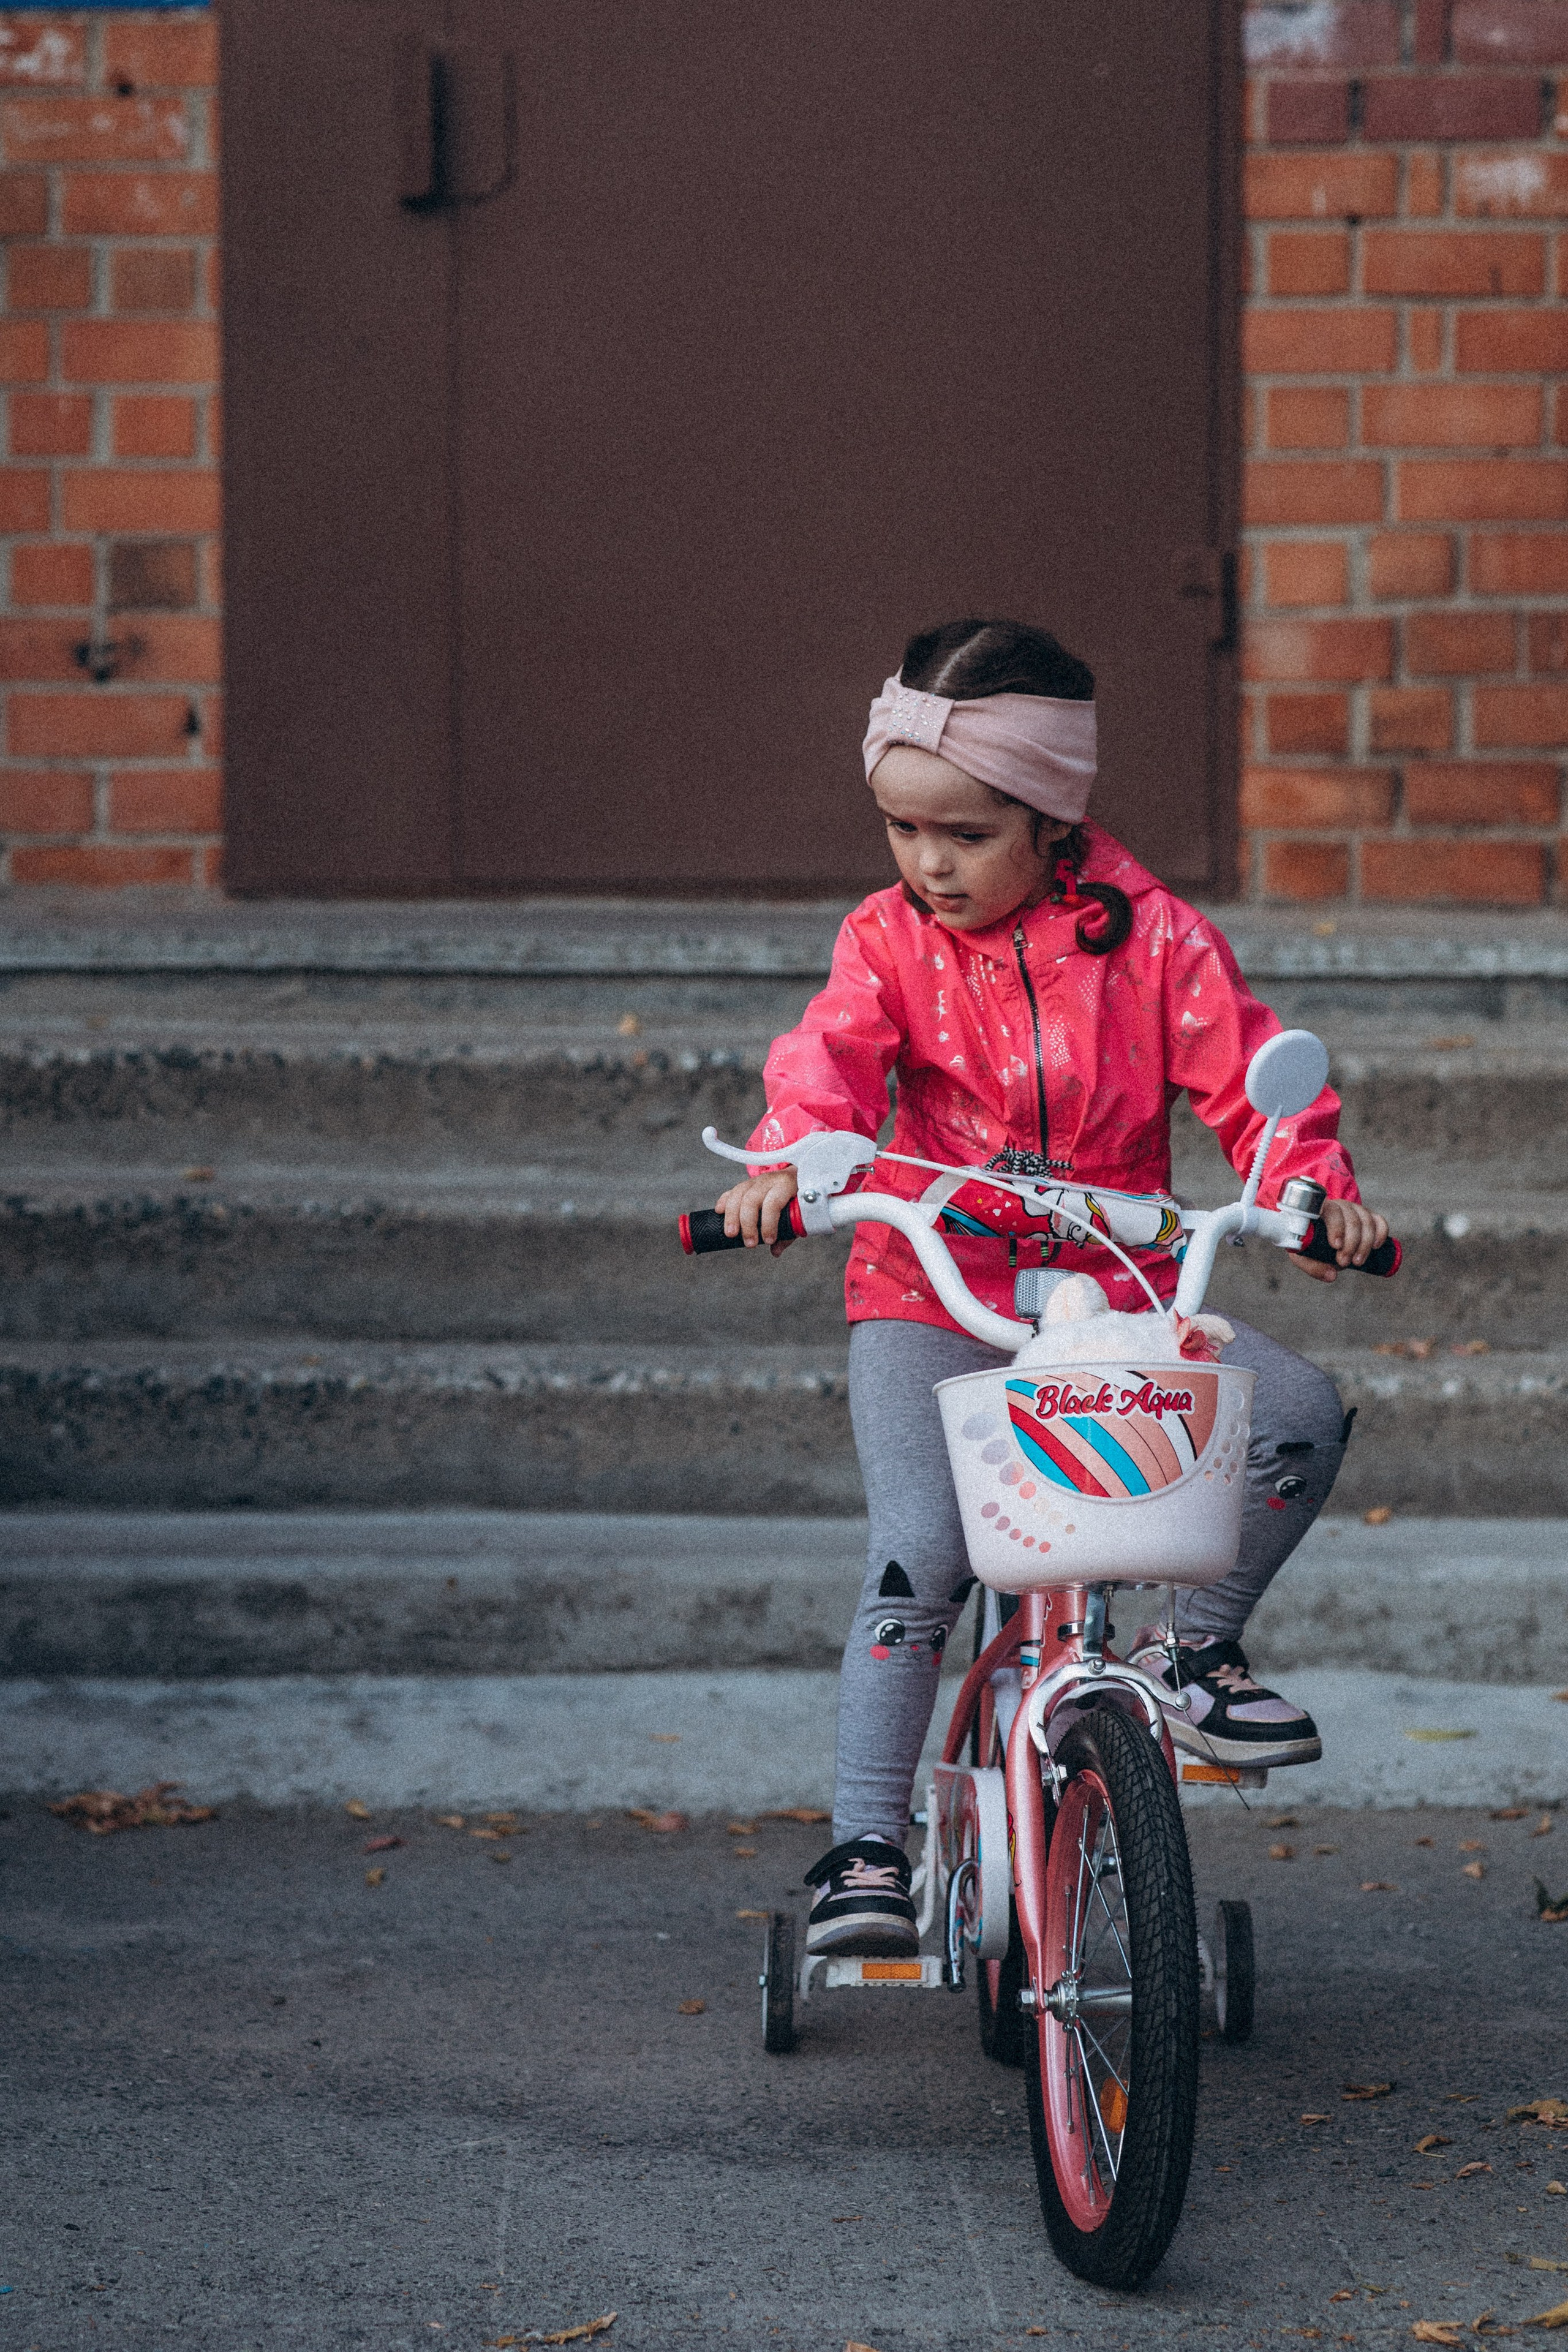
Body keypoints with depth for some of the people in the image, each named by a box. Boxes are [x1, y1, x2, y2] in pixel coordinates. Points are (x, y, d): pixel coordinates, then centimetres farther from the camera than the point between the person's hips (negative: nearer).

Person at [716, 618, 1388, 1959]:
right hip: (929, 1294, -1)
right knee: (920, 1559, -19)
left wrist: (1315, 1186, -26)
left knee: (1301, 1413, -18)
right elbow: (833, 1057, -17)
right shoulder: (890, 941, -1)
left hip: (1113, 1289, 1)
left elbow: (1246, 1076, -7)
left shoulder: (1151, 937, -3)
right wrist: (786, 1162, -38)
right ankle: (865, 1849, -8)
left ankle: (1195, 1650, 6)